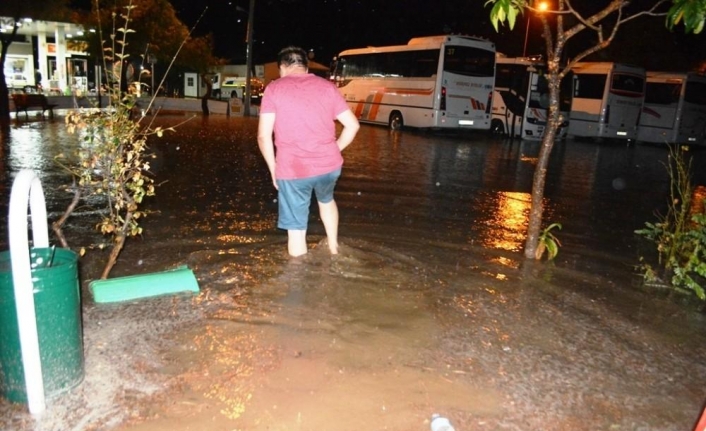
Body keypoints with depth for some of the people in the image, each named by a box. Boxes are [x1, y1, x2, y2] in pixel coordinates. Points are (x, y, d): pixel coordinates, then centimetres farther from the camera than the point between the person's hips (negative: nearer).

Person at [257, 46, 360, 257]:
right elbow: (353, 125, 6)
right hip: (329, 164, 4)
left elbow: (264, 136, -7)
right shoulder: (327, 86, 7)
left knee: (296, 229, 8)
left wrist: (273, 168, 4)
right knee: (326, 199, 35)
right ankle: (333, 248, 51)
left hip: (293, 169, -4)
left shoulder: (274, 89, -1)